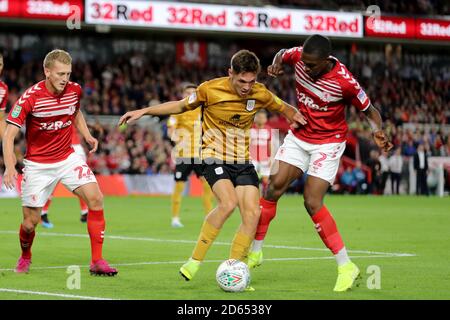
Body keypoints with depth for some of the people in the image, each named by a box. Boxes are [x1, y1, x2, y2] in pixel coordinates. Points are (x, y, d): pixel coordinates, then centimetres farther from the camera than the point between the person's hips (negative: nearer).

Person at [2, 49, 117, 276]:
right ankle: (25, 257, 33)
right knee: (30, 223, -2)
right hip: (38, 164, -3)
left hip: (67, 158, 3)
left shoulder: (75, 90, -5)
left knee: (95, 198, -17)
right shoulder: (30, 97, -19)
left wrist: (87, 135, 4)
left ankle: (97, 261, -10)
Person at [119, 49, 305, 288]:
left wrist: (294, 116, -5)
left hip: (243, 161, 4)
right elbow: (180, 106, 4)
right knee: (228, 203, -28)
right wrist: (143, 112, 1)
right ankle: (194, 262, -17)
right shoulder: (211, 89, -11)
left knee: (252, 213, -13)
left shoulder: (260, 94, -4)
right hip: (215, 157, -4)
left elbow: (283, 108, 16)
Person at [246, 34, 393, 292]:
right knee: (273, 188, -3)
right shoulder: (299, 57, -13)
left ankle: (346, 267, -7)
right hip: (299, 136, 5)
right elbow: (283, 54, 12)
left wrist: (378, 132, -31)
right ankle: (255, 252, 13)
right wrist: (276, 64, -11)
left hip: (328, 142, -5)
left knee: (312, 203, -15)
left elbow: (370, 110, -11)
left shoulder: (344, 82, -26)